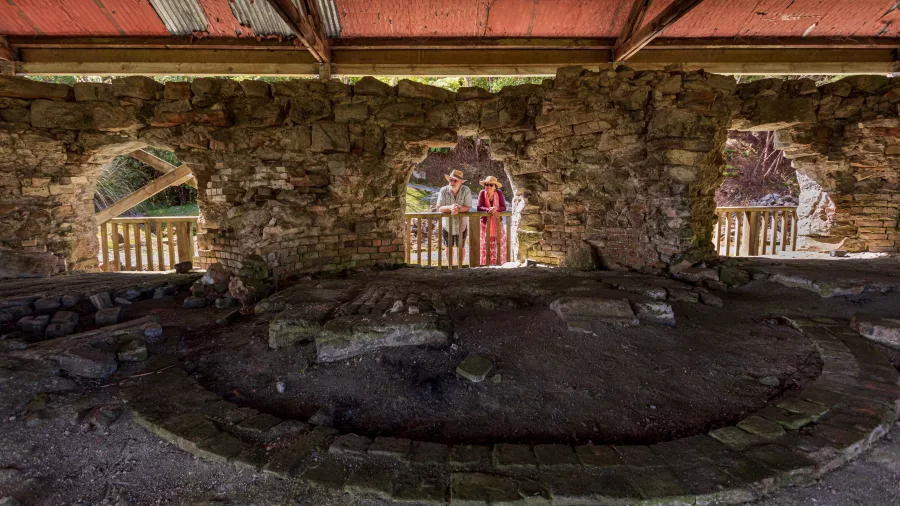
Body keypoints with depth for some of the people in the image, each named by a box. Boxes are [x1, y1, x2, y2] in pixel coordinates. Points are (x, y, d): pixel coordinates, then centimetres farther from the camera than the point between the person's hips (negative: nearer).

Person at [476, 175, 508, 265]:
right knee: (486, 246, 3)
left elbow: (504, 207, -10)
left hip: (497, 223, 1)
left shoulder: (499, 193, -8)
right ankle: (486, 264, 11)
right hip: (485, 223, -1)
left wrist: (496, 208, -29)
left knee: (499, 245, 3)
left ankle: (499, 263, 14)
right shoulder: (482, 193, -12)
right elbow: (479, 208, -19)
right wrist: (489, 210, -34)